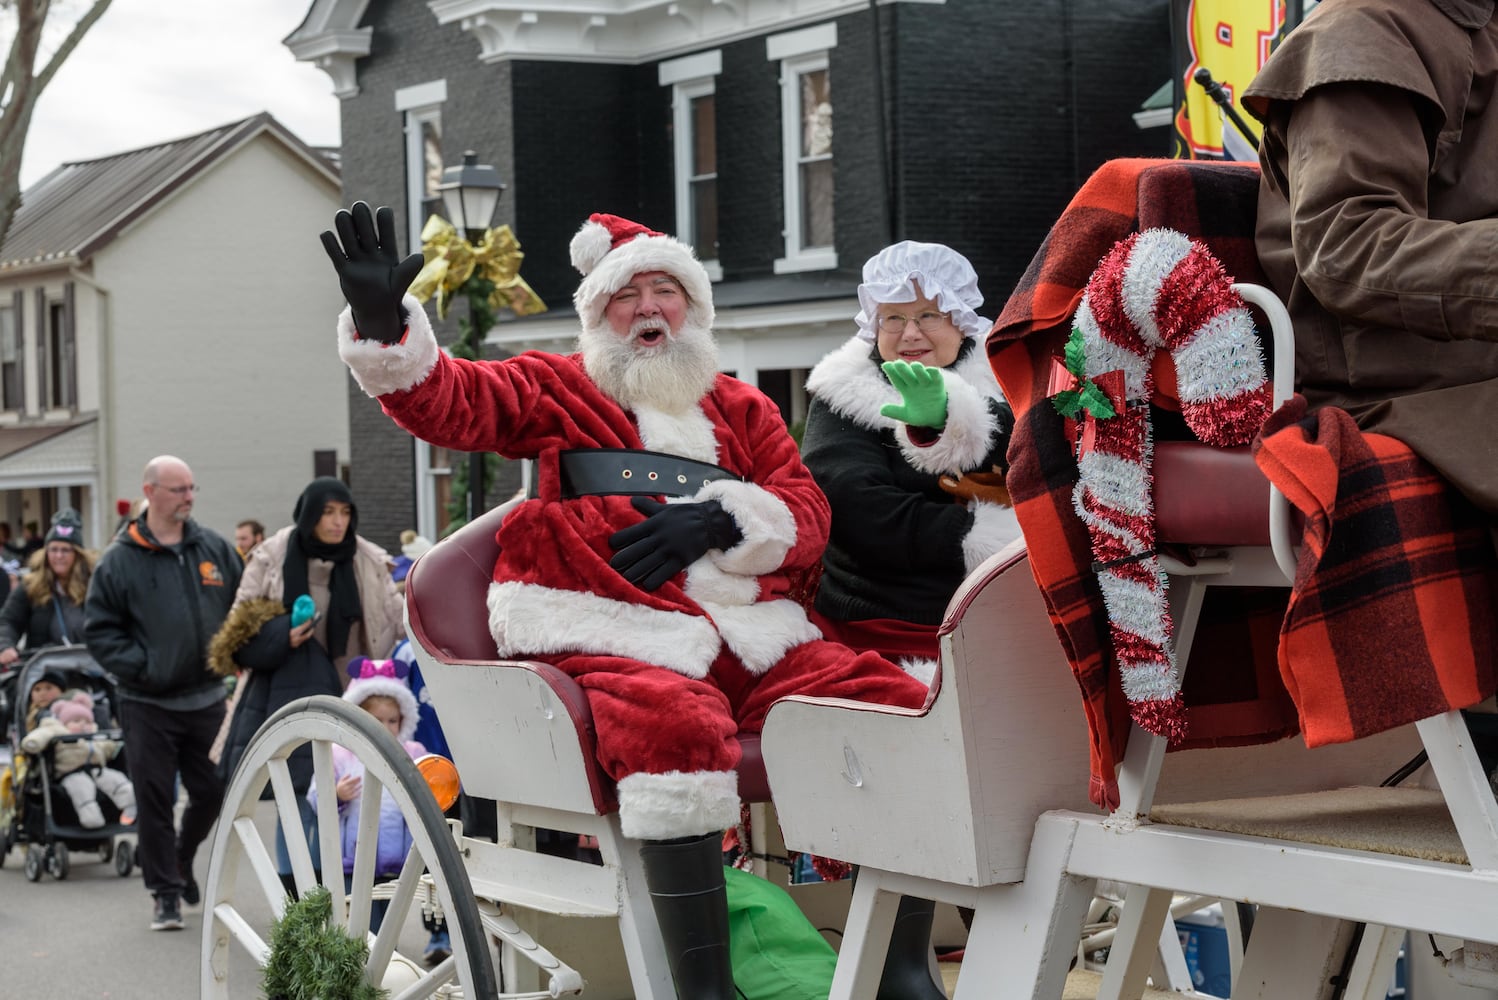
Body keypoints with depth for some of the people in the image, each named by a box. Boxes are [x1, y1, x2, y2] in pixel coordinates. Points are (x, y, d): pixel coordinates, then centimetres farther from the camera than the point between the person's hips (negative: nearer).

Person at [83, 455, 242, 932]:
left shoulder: (215, 549, 6)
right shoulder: (120, 559, -5)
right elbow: (99, 629, -3)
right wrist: (139, 666, -13)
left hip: (206, 696, 3)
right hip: (147, 702, -3)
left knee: (211, 792, 10)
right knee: (155, 799, -1)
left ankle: (181, 861, 36)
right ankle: (165, 892, 10)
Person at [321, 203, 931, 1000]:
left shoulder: (742, 411, 26)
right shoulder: (559, 390, 19)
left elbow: (808, 516, 14)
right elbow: (444, 399, 4)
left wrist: (717, 521, -6)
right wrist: (382, 324, -15)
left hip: (749, 636, 5)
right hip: (609, 637, -4)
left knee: (901, 709, -15)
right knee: (678, 724, -39)